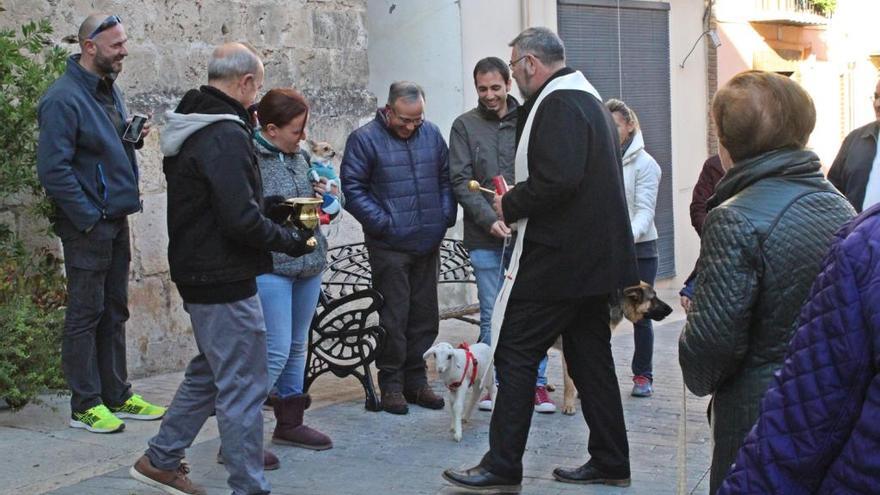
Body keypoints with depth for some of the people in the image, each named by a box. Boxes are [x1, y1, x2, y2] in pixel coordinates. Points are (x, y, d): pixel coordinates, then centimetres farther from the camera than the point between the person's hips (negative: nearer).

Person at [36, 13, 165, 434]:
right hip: (87, 225, -9)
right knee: (85, 313, -1)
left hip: (116, 219, 9)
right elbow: (53, 169, -20)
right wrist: (89, 218, -18)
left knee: (114, 311, 14)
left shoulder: (109, 89, 12)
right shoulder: (63, 98, -16)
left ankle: (116, 395, 23)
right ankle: (85, 405, 7)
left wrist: (132, 136, 3)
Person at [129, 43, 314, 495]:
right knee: (244, 386, -2)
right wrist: (292, 241, -10)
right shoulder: (226, 135, -21)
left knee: (209, 371, 23)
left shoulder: (189, 128, 11)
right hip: (225, 279, -10)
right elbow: (242, 221, -25)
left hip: (197, 272, 10)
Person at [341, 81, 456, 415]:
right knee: (394, 318, -2)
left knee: (425, 316, 10)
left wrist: (446, 216, 4)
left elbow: (446, 178, 17)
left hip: (428, 243, 5)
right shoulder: (365, 139, -6)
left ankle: (416, 380, 21)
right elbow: (352, 187, -8)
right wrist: (382, 222, -13)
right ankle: (391, 384, 9)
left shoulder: (431, 134, 9)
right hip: (389, 246, -5)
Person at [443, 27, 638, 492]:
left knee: (516, 353, -4)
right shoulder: (588, 98, 18)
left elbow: (556, 179, -28)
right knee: (590, 355, 13)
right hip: (594, 257, 10)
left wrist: (510, 205, -12)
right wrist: (516, 203, 14)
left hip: (557, 258, -10)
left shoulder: (558, 103, -15)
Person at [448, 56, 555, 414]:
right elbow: (460, 181, -2)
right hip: (486, 238, -1)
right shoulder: (465, 126, 4)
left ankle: (537, 383, 12)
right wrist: (489, 220, -13)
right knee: (492, 315, 5)